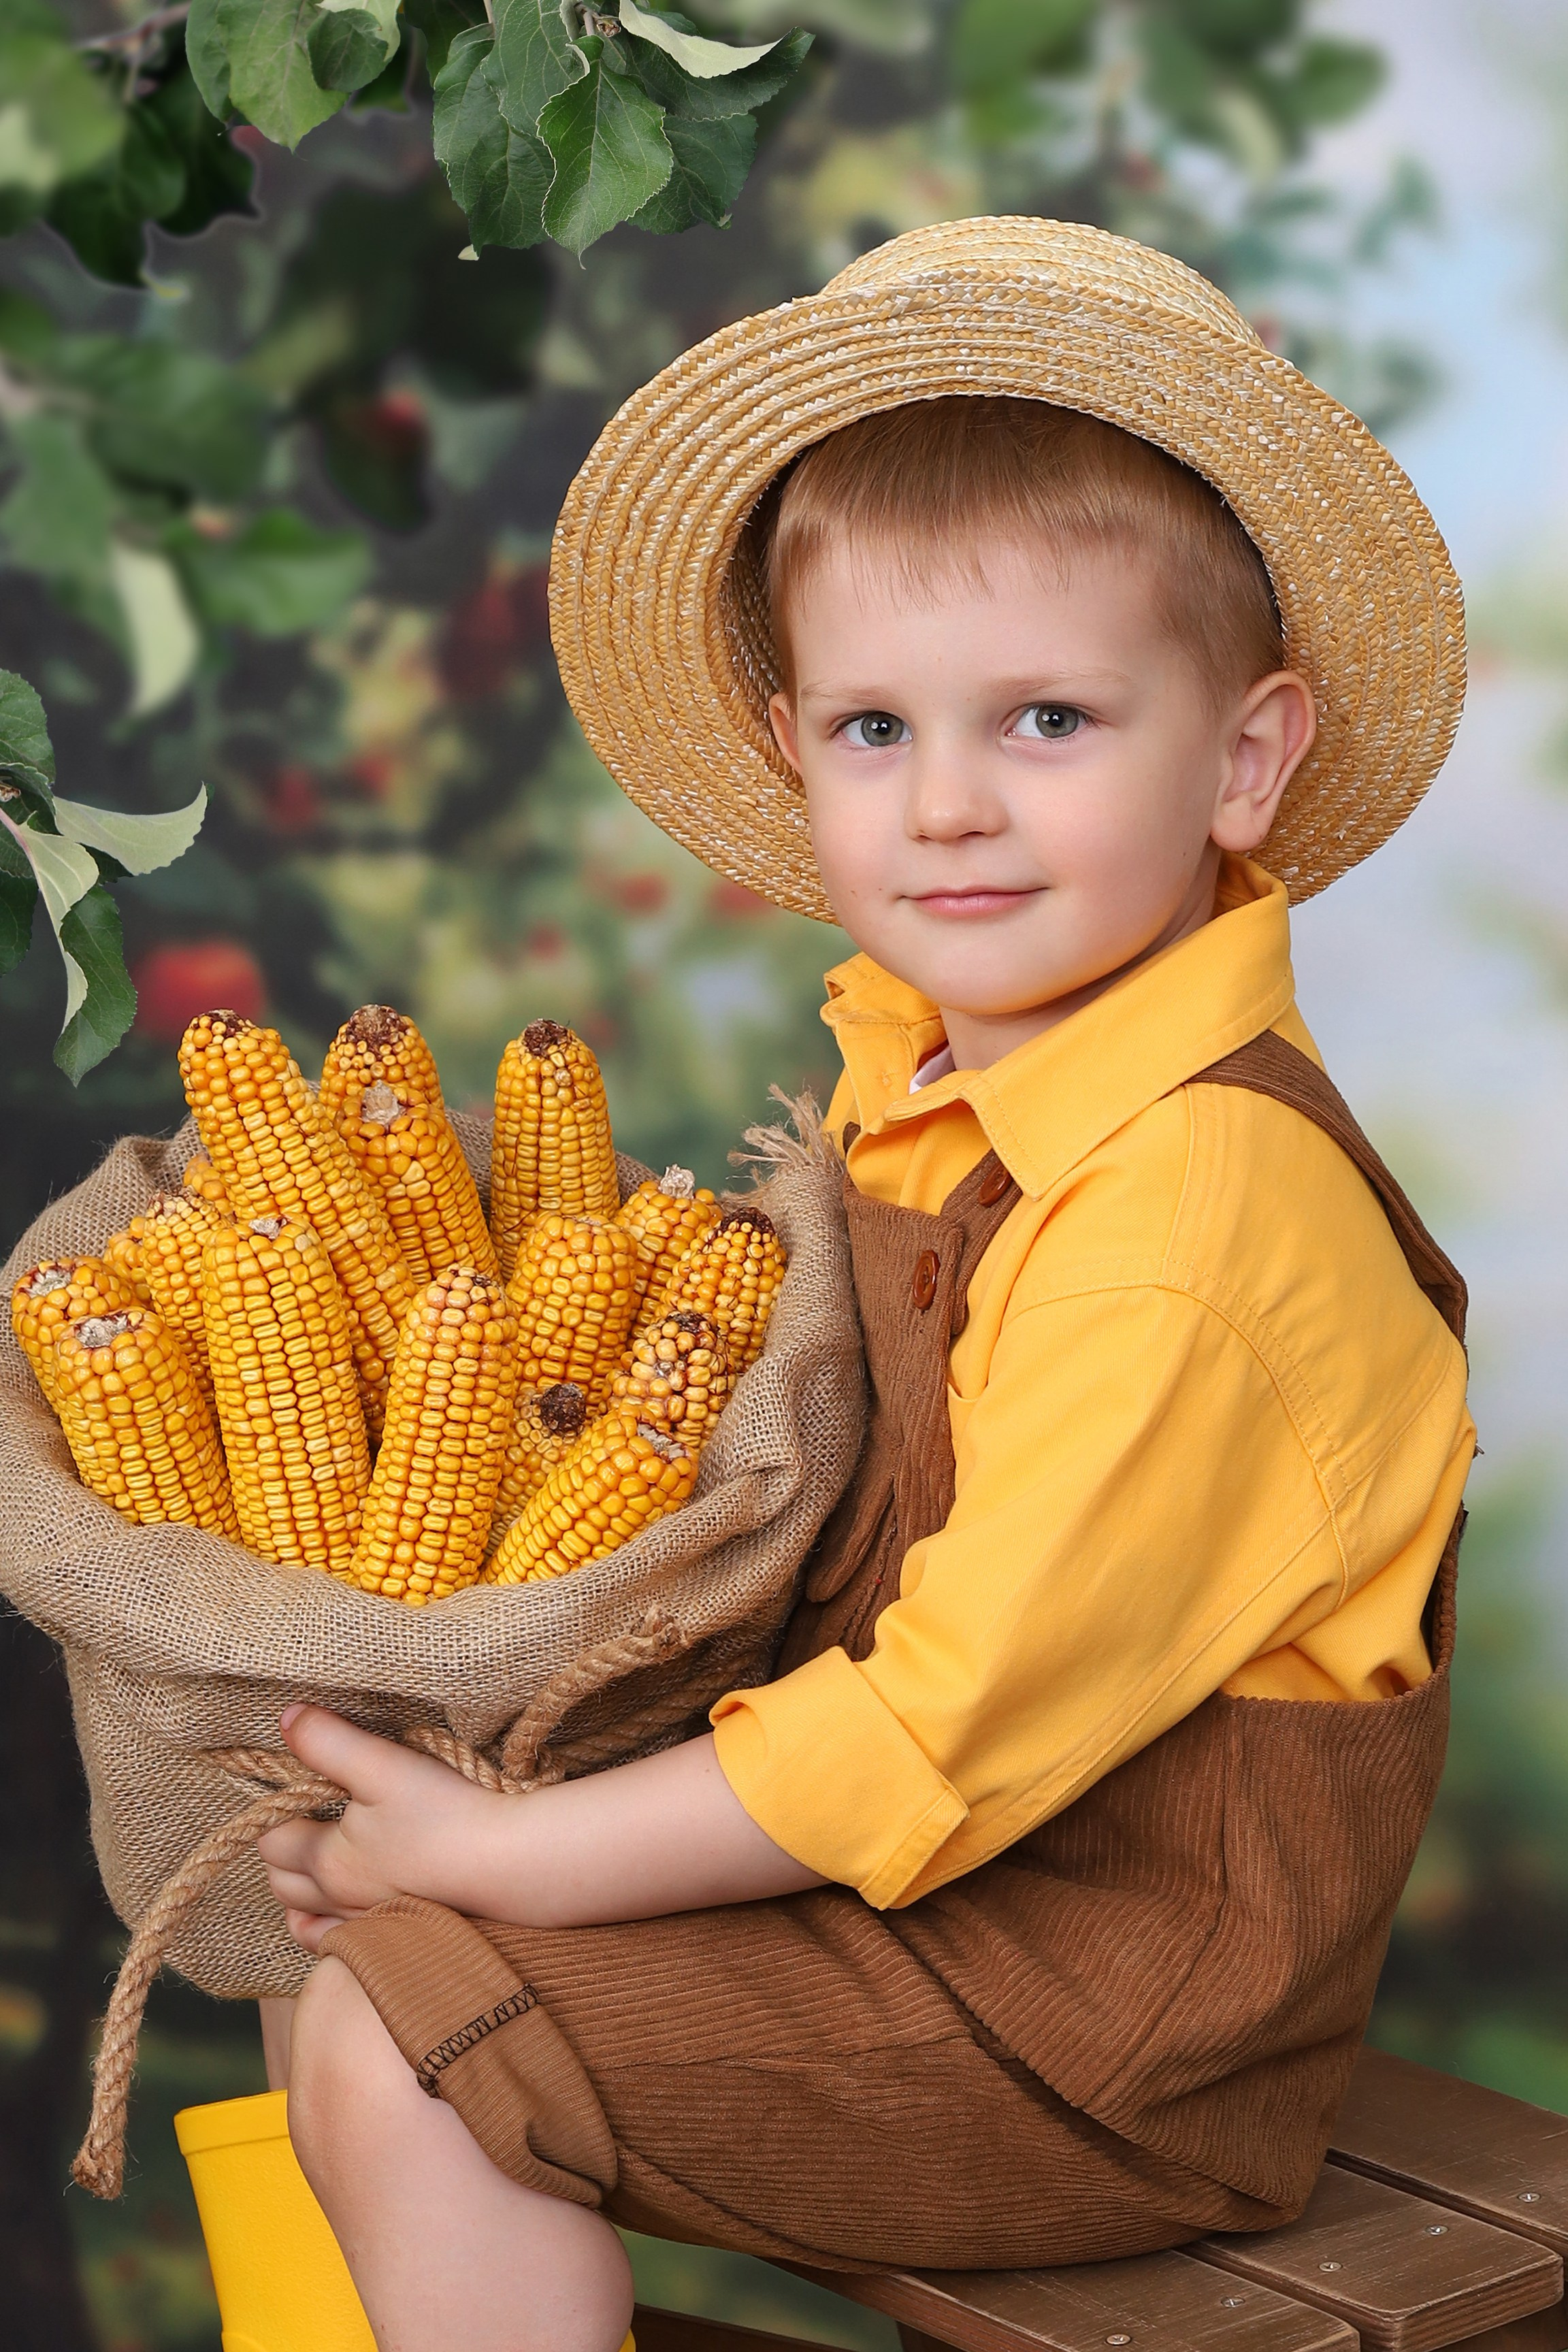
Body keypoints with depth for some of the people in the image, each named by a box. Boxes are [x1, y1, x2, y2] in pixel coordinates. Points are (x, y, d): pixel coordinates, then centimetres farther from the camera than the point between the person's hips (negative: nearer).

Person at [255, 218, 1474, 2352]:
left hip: (1113, 2020, -8)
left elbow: (954, 1733, -25)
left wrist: (494, 1855, -18)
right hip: (940, 1869, 9)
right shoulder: (926, 1062, 2)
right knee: (348, 1983, 8)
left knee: (397, 2052, -14)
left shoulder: (1191, 1202, -26)